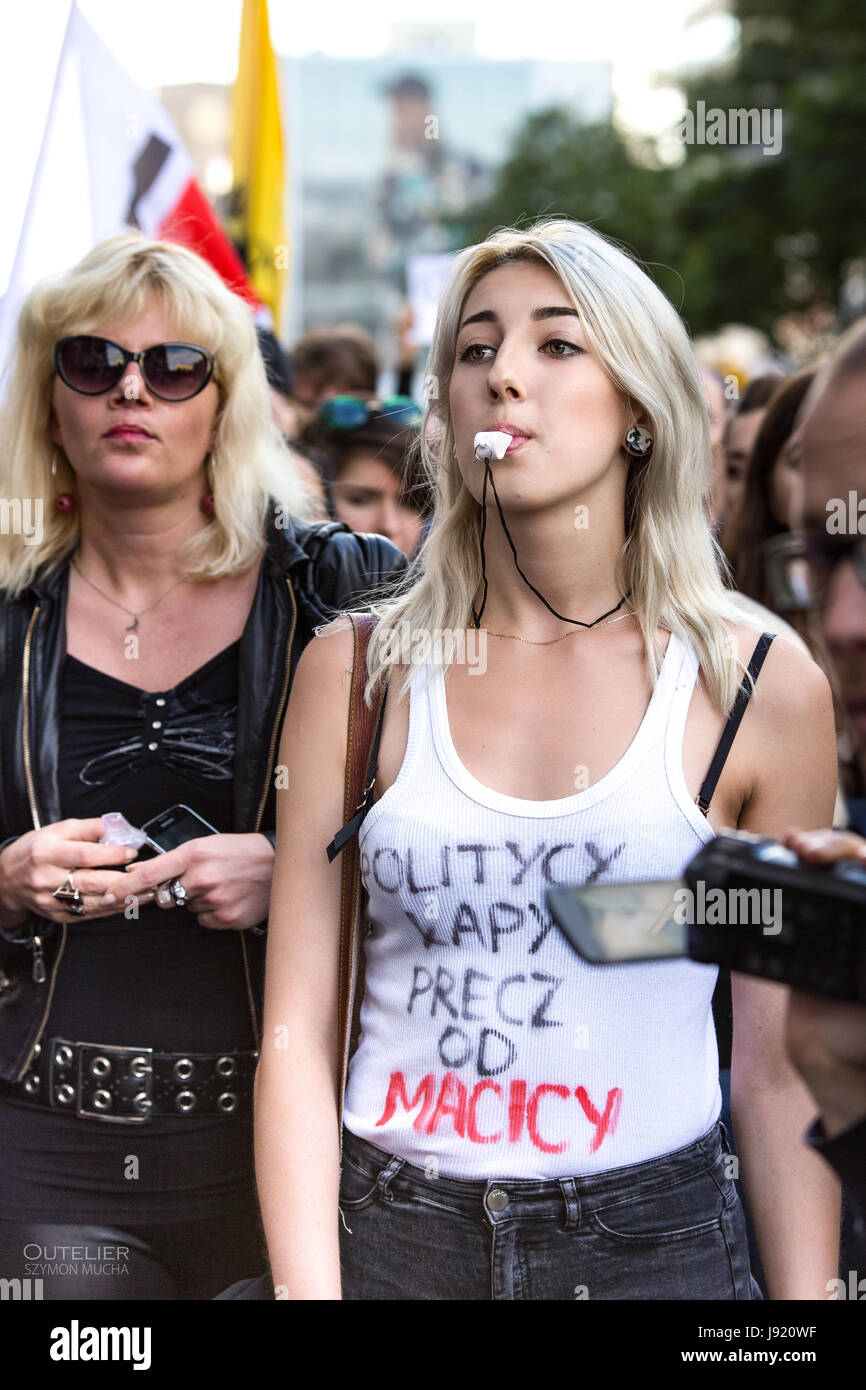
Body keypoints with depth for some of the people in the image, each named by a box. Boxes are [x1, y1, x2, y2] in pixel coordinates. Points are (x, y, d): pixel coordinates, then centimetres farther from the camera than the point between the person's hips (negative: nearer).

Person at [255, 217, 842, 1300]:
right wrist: (306, 1288, -11)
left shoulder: (762, 689, -5)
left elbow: (780, 1069, -2)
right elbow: (298, 1033, -4)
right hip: (387, 1236, 1)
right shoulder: (354, 671, -3)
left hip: (654, 1240, -1)